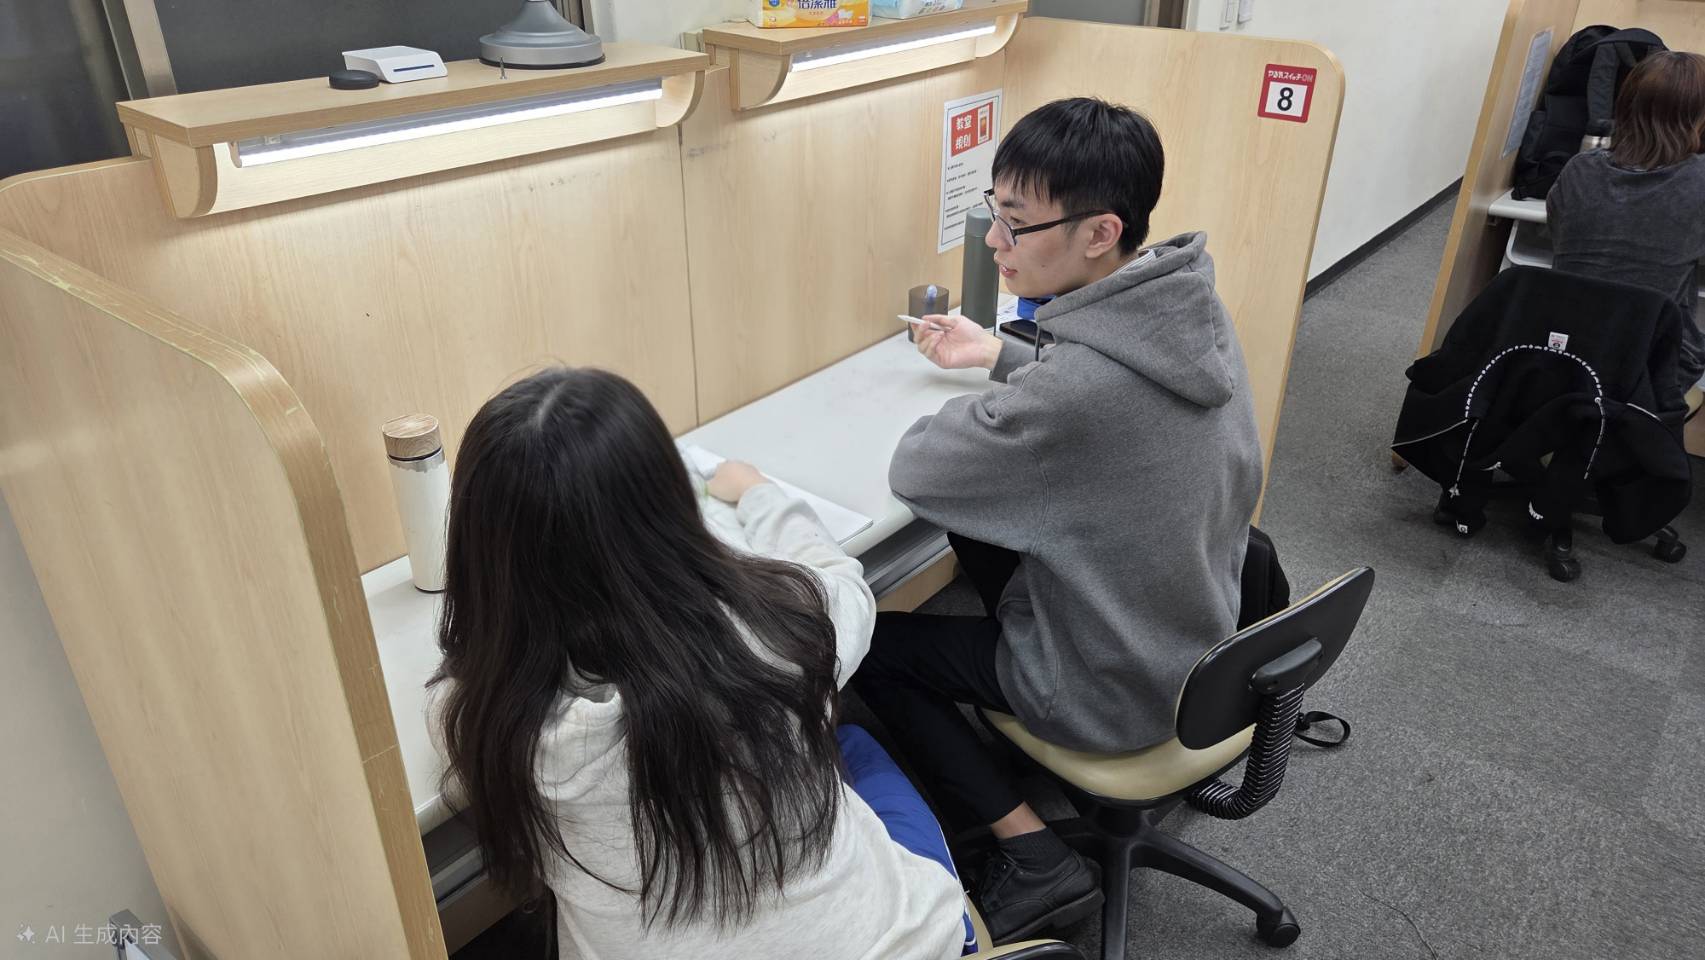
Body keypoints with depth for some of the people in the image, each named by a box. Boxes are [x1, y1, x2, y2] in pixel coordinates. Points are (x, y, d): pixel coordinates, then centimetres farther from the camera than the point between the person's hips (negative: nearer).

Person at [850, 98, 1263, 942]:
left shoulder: (1077, 388, -36)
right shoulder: (1191, 307, -10)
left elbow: (914, 472, -21)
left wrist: (978, 404, -4)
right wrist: (1001, 358, 10)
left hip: (1116, 692, -8)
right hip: (1198, 636, 8)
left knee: (866, 644, 6)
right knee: (982, 517, 20)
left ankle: (1035, 856, 7)